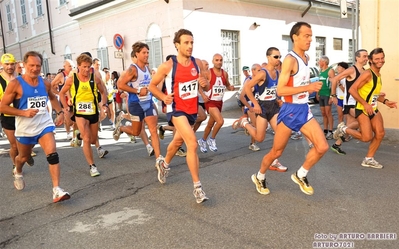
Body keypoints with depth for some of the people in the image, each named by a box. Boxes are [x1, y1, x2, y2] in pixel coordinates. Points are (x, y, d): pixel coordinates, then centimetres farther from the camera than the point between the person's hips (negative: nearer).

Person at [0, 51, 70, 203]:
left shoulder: (45, 83, 0)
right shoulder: (15, 84, -12)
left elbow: (52, 98, 21)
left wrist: (60, 112, 7)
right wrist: (24, 113, -22)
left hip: (44, 124, 2)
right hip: (25, 128, -2)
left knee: (53, 154, -17)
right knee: (23, 157, 19)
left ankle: (57, 190, -17)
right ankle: (17, 172, 56)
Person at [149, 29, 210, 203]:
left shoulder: (198, 63, -2)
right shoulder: (167, 66, -14)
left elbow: (206, 88, 8)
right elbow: (152, 85, -2)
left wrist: (205, 84, -16)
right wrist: (163, 97, -19)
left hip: (192, 109, 6)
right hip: (177, 109, -6)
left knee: (178, 141, 24)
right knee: (192, 143, -21)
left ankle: (164, 164, 53)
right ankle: (197, 187, -12)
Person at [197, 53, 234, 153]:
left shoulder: (225, 73, 4)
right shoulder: (208, 73, -11)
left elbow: (227, 85, 18)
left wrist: (230, 87, -5)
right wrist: (203, 95, -20)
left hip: (219, 102, 6)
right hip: (210, 102, -6)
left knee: (211, 124, 17)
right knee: (220, 121, -22)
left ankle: (202, 141, 39)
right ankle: (212, 139, 2)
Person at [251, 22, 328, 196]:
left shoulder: (306, 58, 10)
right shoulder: (290, 59, -17)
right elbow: (280, 90, -24)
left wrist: (310, 88, 14)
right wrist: (308, 88, -26)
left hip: (304, 110, 7)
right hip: (290, 111, -7)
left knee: (322, 147, -3)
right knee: (276, 152, 7)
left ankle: (300, 175, 19)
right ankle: (259, 177, 31)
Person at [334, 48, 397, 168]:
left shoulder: (378, 74, 12)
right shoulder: (367, 74, -17)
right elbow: (352, 90, -24)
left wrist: (385, 101, 11)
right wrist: (365, 104, -26)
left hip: (374, 109, 9)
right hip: (362, 109, -9)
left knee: (380, 133, 4)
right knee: (367, 137, -12)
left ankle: (369, 159, 17)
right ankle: (344, 129, 12)